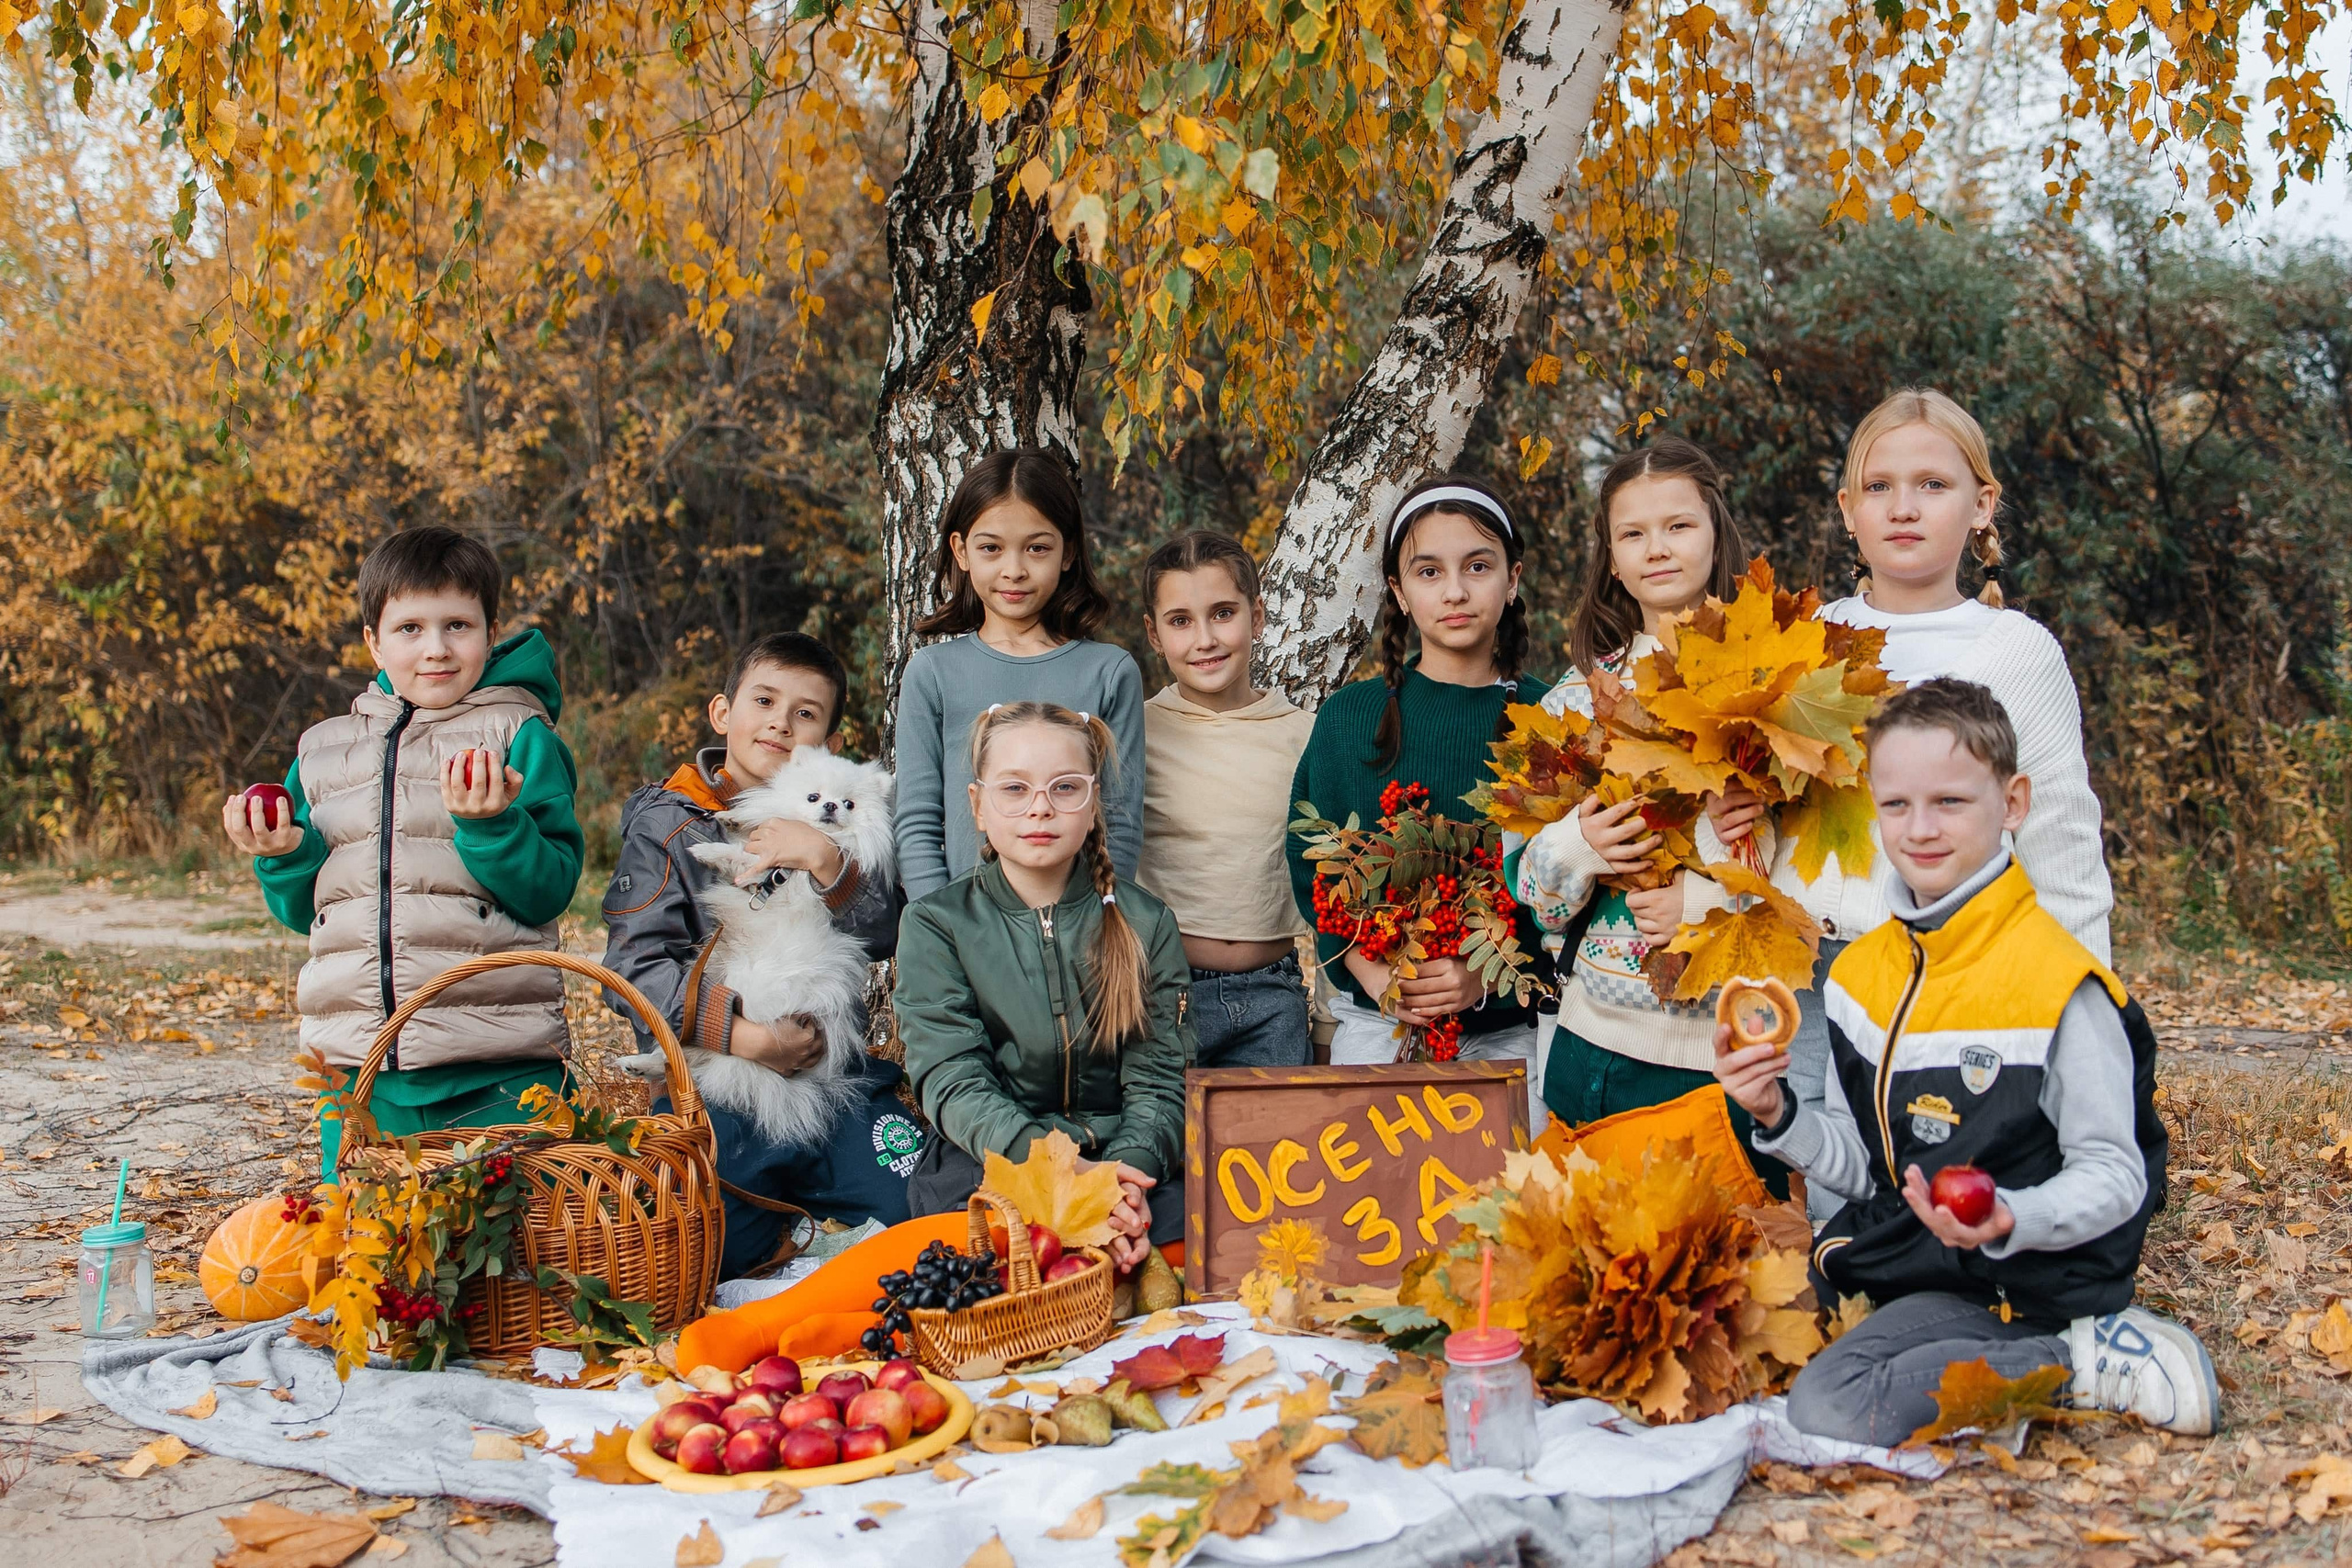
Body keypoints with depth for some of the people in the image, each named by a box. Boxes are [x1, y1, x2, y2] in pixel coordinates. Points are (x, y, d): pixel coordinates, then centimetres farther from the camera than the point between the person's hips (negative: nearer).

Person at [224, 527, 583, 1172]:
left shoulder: (519, 735, 1)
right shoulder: (322, 750, 14)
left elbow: (550, 891, -7)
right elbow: (303, 911, 19)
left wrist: (491, 823, -22)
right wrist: (284, 855, 0)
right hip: (358, 1068, 4)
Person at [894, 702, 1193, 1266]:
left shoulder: (1145, 923, 9)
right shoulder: (935, 924, 3)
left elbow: (1158, 1079, 2)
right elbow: (954, 1082, -8)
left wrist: (1128, 1169, -22)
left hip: (1126, 1157, 2)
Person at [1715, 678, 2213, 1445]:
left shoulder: (2058, 983, -15)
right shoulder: (1859, 973, 7)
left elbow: (2113, 1175, -12)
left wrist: (2011, 1220, -30)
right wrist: (1781, 1117, -7)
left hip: (2018, 1286, -9)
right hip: (1900, 1259, 9)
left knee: (1829, 1407, -24)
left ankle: (2083, 1360, -9)